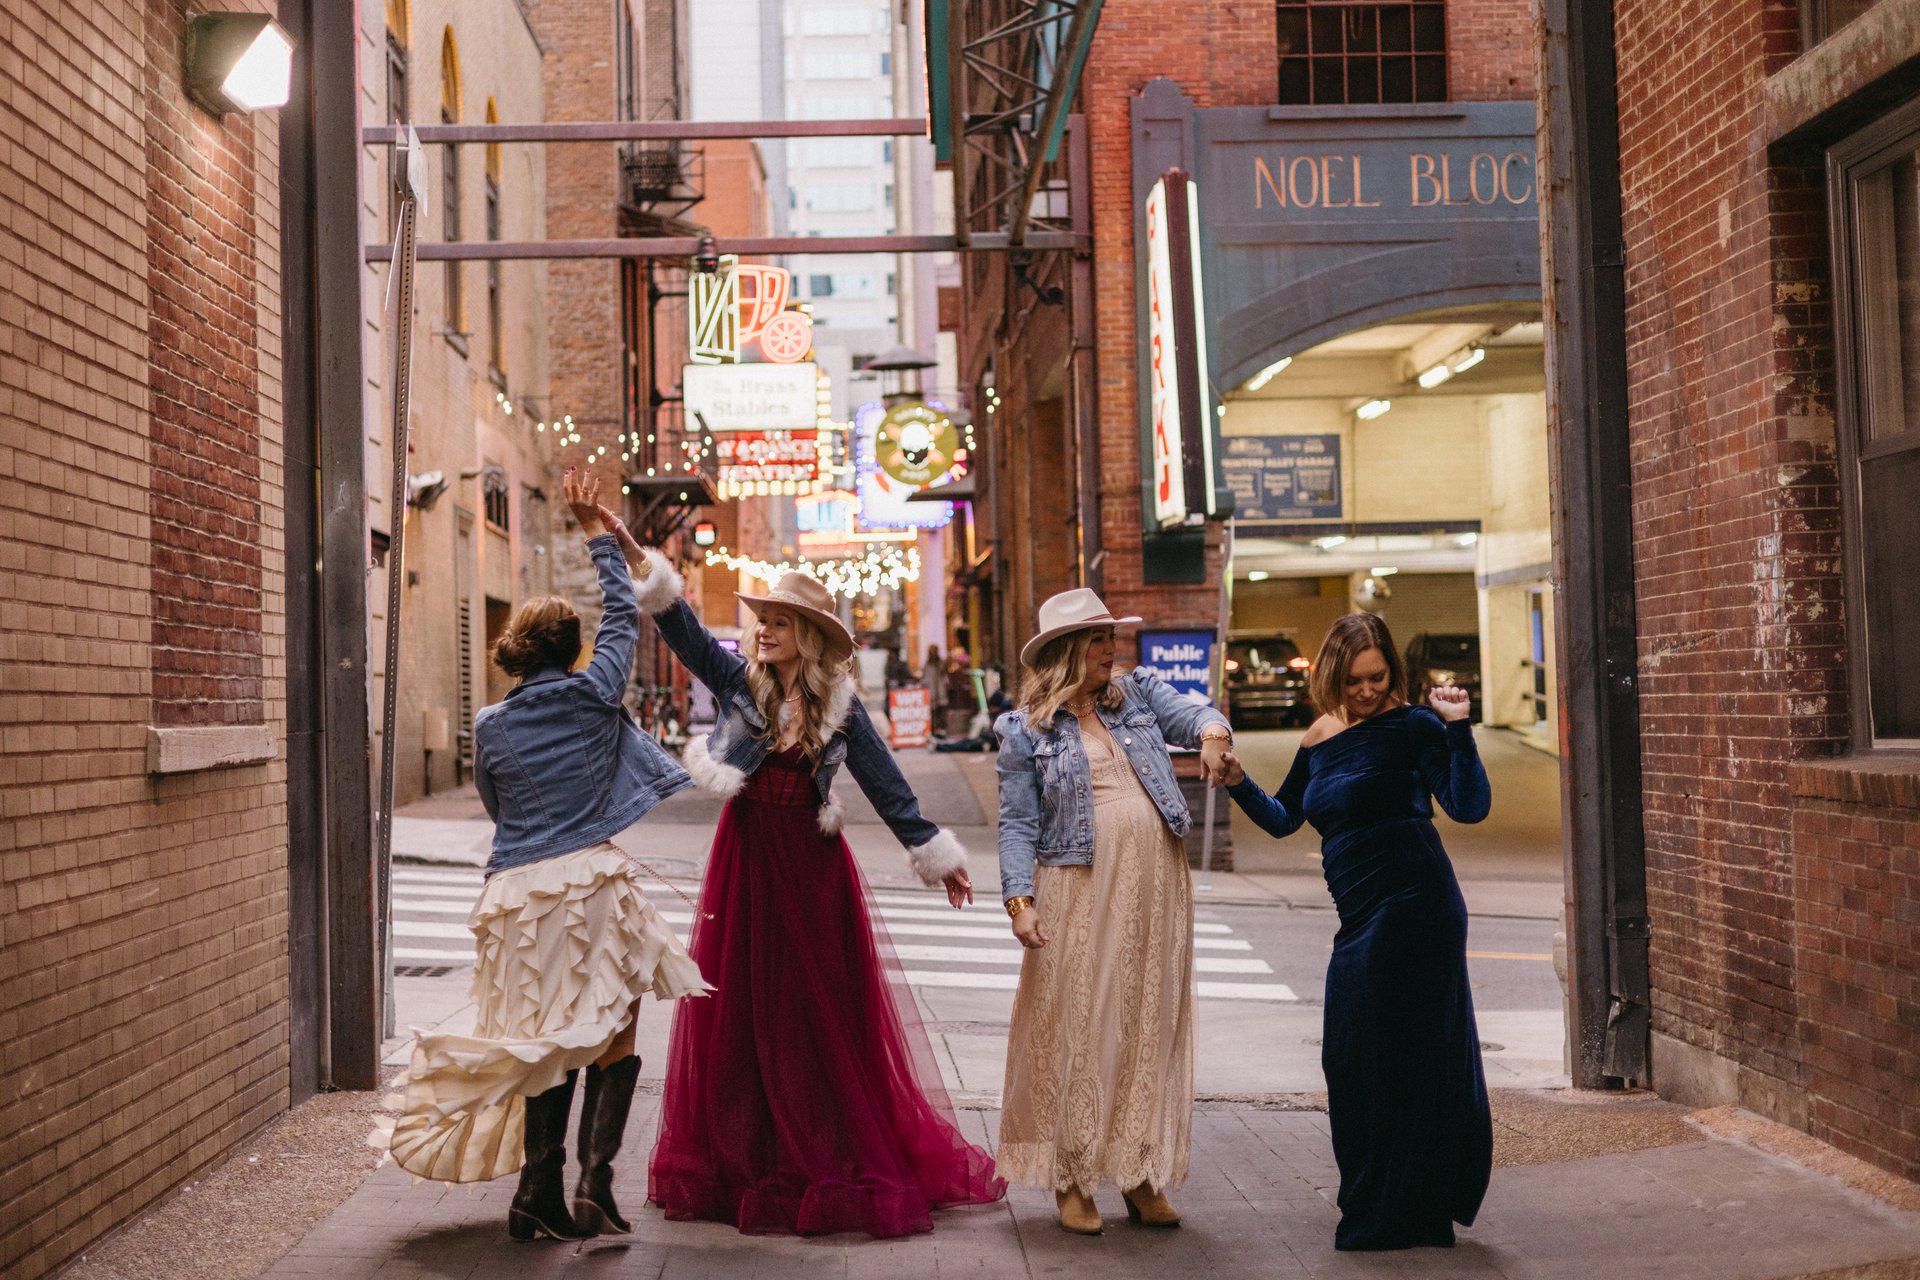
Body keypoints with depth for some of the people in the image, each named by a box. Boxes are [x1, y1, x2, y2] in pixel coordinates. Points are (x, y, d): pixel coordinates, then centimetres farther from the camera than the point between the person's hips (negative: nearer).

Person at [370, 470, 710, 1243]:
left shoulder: (491, 725, 5)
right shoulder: (593, 695, -1)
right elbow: (623, 616, 12)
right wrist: (596, 533, 20)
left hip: (516, 890, 3)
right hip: (589, 884, -3)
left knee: (548, 1043, 12)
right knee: (611, 1039, 6)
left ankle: (539, 1193, 11)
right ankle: (594, 1182, -6)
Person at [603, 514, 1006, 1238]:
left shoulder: (839, 706, 1)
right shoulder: (738, 681, 2)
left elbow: (884, 783, 3)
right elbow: (682, 628, -10)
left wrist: (934, 854, 2)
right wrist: (632, 557, -23)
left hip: (811, 861, -1)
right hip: (745, 853, 1)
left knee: (820, 1011, 4)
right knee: (739, 1007, 5)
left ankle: (836, 1162, 13)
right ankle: (743, 1160, 17)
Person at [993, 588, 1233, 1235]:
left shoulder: (1138, 692, 12)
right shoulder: (1025, 729, 2)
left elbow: (1190, 713, -4)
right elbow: (1018, 824, -1)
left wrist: (1212, 731, -28)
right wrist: (1019, 901, -11)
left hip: (1156, 892, 4)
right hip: (1079, 897, -4)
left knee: (1151, 1029, 7)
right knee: (1076, 1028, -1)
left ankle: (1143, 1175, 17)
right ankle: (1071, 1178, 10)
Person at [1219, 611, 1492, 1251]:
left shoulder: (1411, 728, -6)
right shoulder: (1321, 738, 14)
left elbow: (1470, 807, -15)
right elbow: (1283, 818, 24)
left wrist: (1457, 730, -25)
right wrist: (1239, 784, 8)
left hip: (1412, 908, -8)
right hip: (1360, 921, 8)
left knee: (1391, 1057, -2)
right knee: (1350, 1061, 13)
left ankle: (1391, 1218, 11)